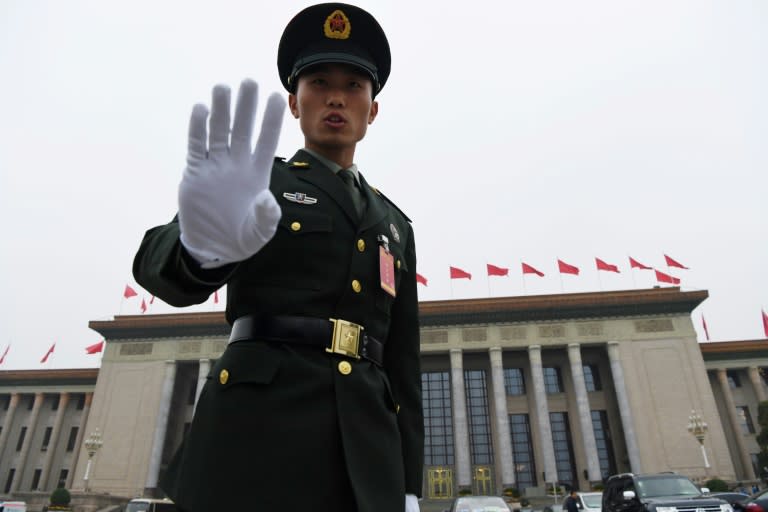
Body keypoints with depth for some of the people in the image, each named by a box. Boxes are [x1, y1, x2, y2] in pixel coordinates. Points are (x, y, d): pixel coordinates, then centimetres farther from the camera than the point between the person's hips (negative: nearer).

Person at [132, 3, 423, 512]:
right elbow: (158, 260, -12)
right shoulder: (252, 184, 7)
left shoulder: (395, 224, 18)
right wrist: (205, 245, -36)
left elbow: (403, 364, 15)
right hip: (254, 428, -3)